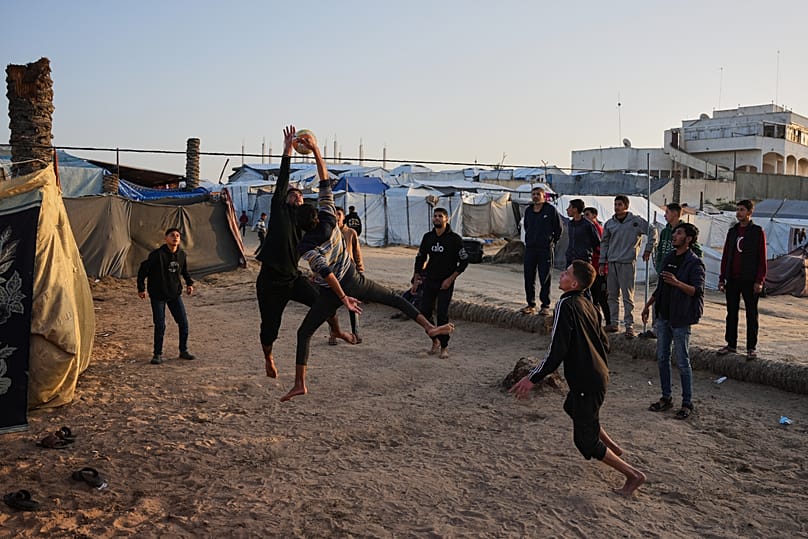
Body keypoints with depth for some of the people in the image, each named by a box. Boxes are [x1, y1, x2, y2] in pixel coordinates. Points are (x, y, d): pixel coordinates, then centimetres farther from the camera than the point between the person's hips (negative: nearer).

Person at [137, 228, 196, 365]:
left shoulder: (182, 255, 0)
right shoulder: (157, 254, -17)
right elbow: (143, 269, -9)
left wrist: (189, 283, 5)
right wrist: (141, 288, -5)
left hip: (175, 294, 5)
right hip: (158, 295, -5)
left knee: (183, 323, 3)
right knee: (160, 326, -2)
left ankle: (183, 351, 19)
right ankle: (158, 354, 14)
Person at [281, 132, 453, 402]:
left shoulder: (305, 247, -16)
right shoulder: (329, 220, -7)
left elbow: (325, 271, -25)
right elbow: (325, 184, -3)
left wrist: (343, 298, -21)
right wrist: (315, 149, -4)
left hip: (331, 293, -3)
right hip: (354, 280, 3)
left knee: (303, 333, 8)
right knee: (394, 297, 18)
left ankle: (299, 384, 4)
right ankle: (429, 326, 8)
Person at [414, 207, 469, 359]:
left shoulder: (454, 238, -9)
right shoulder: (428, 237, 4)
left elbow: (464, 261, -7)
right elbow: (420, 258, 15)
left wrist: (450, 279, -13)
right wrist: (415, 279, 10)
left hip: (446, 283, -4)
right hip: (429, 280, 5)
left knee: (442, 314, -8)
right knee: (424, 312, 2)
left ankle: (444, 347, 8)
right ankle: (435, 340, 23)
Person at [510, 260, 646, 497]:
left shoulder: (566, 305, -20)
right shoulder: (588, 304, 6)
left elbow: (556, 351, -25)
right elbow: (604, 343, 14)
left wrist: (532, 378, -18)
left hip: (584, 382, -10)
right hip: (599, 375, 10)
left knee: (585, 440, 2)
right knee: (572, 407, 34)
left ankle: (632, 474, 9)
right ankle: (611, 446, 44)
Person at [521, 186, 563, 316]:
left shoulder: (551, 210, -4)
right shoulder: (528, 211, 9)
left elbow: (558, 229, 2)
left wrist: (552, 242, 4)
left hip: (545, 249, -5)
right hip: (530, 248, 5)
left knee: (545, 279, -1)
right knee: (529, 278, 6)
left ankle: (545, 306, 5)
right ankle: (531, 305, 16)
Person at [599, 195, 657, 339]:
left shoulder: (636, 221, -3)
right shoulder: (609, 223, 10)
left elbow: (652, 232, 3)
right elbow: (604, 243, 15)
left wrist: (648, 250, -1)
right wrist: (602, 262, 10)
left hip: (628, 263, -5)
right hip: (612, 263, 5)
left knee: (628, 296, -5)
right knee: (612, 295, 10)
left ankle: (629, 326, -1)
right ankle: (614, 323, 19)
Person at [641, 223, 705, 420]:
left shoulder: (694, 263, -11)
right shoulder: (669, 258, 11)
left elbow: (697, 291, -22)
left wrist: (677, 283, -36)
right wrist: (648, 304, 19)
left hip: (681, 318, -7)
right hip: (663, 315, 7)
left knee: (683, 362, 0)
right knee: (662, 358, 12)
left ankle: (687, 403, 11)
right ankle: (666, 397, 23)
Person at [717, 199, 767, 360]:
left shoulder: (758, 232, -3)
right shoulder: (732, 231, 11)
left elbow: (762, 258, -6)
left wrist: (759, 281, -12)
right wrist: (722, 278, 9)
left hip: (749, 280, -5)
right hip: (732, 280, 5)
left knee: (751, 314, 4)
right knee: (731, 313, 9)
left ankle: (752, 347, 11)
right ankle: (731, 344, 18)